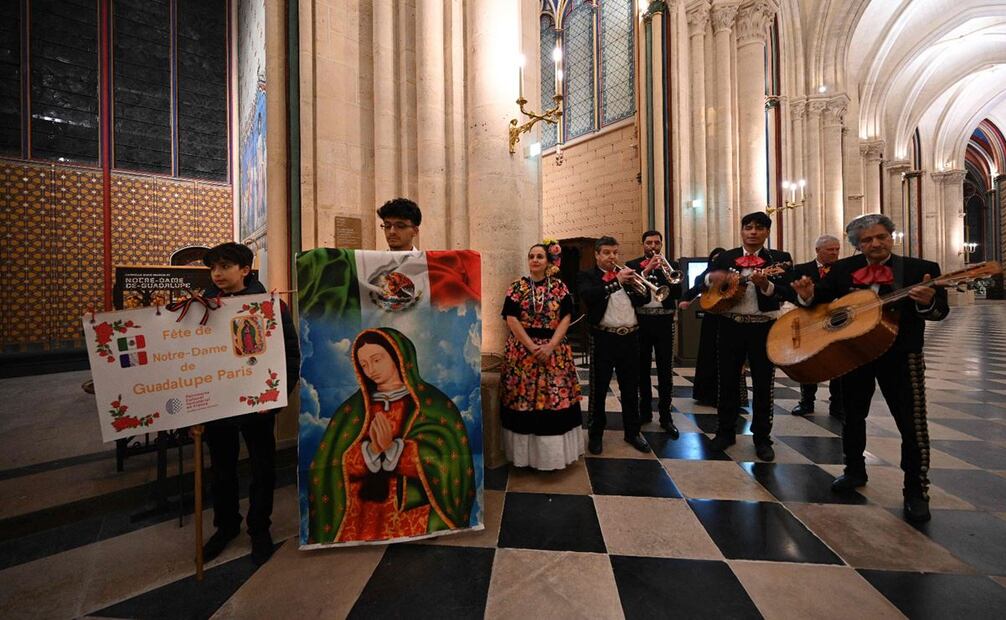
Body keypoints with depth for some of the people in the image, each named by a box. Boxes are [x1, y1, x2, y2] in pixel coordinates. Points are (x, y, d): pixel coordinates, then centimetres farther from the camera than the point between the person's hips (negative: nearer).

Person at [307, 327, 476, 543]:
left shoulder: (433, 403, -2)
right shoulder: (353, 408, 8)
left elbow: (444, 461, -10)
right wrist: (372, 449, -17)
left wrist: (392, 447, -21)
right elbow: (334, 463, 2)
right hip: (362, 514, 3)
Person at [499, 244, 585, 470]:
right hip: (522, 350, -1)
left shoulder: (559, 287, 4)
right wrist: (532, 347, -13)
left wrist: (550, 346, -14)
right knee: (524, 398, 2)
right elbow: (511, 320, -5)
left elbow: (566, 318, -2)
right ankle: (527, 452, 18)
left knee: (557, 398, 4)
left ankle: (556, 451, 21)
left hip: (555, 350, 1)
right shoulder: (517, 287, 2)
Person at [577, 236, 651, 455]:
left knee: (631, 388, 14)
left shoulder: (626, 274, 14)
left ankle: (632, 432, 30)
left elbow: (644, 299, 11)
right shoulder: (587, 276, -1)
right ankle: (595, 434, 21)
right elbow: (588, 296, -21)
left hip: (630, 337, 5)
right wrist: (617, 281, -26)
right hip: (603, 338, -4)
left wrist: (642, 287, -10)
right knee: (599, 389, 5)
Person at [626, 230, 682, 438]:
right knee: (642, 368, 9)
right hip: (641, 320, 0)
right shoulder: (632, 265, 5)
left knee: (665, 369, 3)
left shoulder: (671, 264, 8)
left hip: (664, 321, 0)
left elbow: (678, 293, -3)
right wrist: (647, 270, -18)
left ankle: (665, 415, 13)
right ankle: (645, 410, 23)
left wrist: (668, 274, -18)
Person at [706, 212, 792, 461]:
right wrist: (712, 277, -16)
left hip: (764, 327, -1)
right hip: (731, 325, 2)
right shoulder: (725, 257, 7)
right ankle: (726, 431, 23)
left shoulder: (779, 258, 1)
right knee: (727, 380, 9)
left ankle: (762, 438, 21)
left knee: (763, 384, 6)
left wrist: (765, 284, -29)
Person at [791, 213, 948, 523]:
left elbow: (940, 311, -7)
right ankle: (854, 470, 34)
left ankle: (916, 491, 18)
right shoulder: (842, 269, 3)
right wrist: (808, 295, -21)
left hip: (901, 355, -2)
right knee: (853, 415, 15)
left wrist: (927, 301, -30)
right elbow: (823, 296, 3)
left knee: (913, 424, 1)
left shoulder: (921, 268, -2)